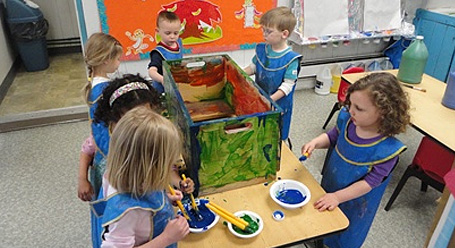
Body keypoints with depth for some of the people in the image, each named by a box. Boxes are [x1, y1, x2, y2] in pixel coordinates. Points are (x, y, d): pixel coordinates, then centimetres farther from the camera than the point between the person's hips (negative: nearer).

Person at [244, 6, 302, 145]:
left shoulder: (291, 58, -21)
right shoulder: (261, 49, -3)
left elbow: (287, 85, -21)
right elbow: (253, 67, 10)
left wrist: (270, 100, -30)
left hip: (279, 104, -5)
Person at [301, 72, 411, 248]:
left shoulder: (387, 149, -32)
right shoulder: (347, 119, -20)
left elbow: (370, 182, -26)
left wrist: (337, 196, -28)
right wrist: (315, 143, -20)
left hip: (354, 200, -5)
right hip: (330, 184, 5)